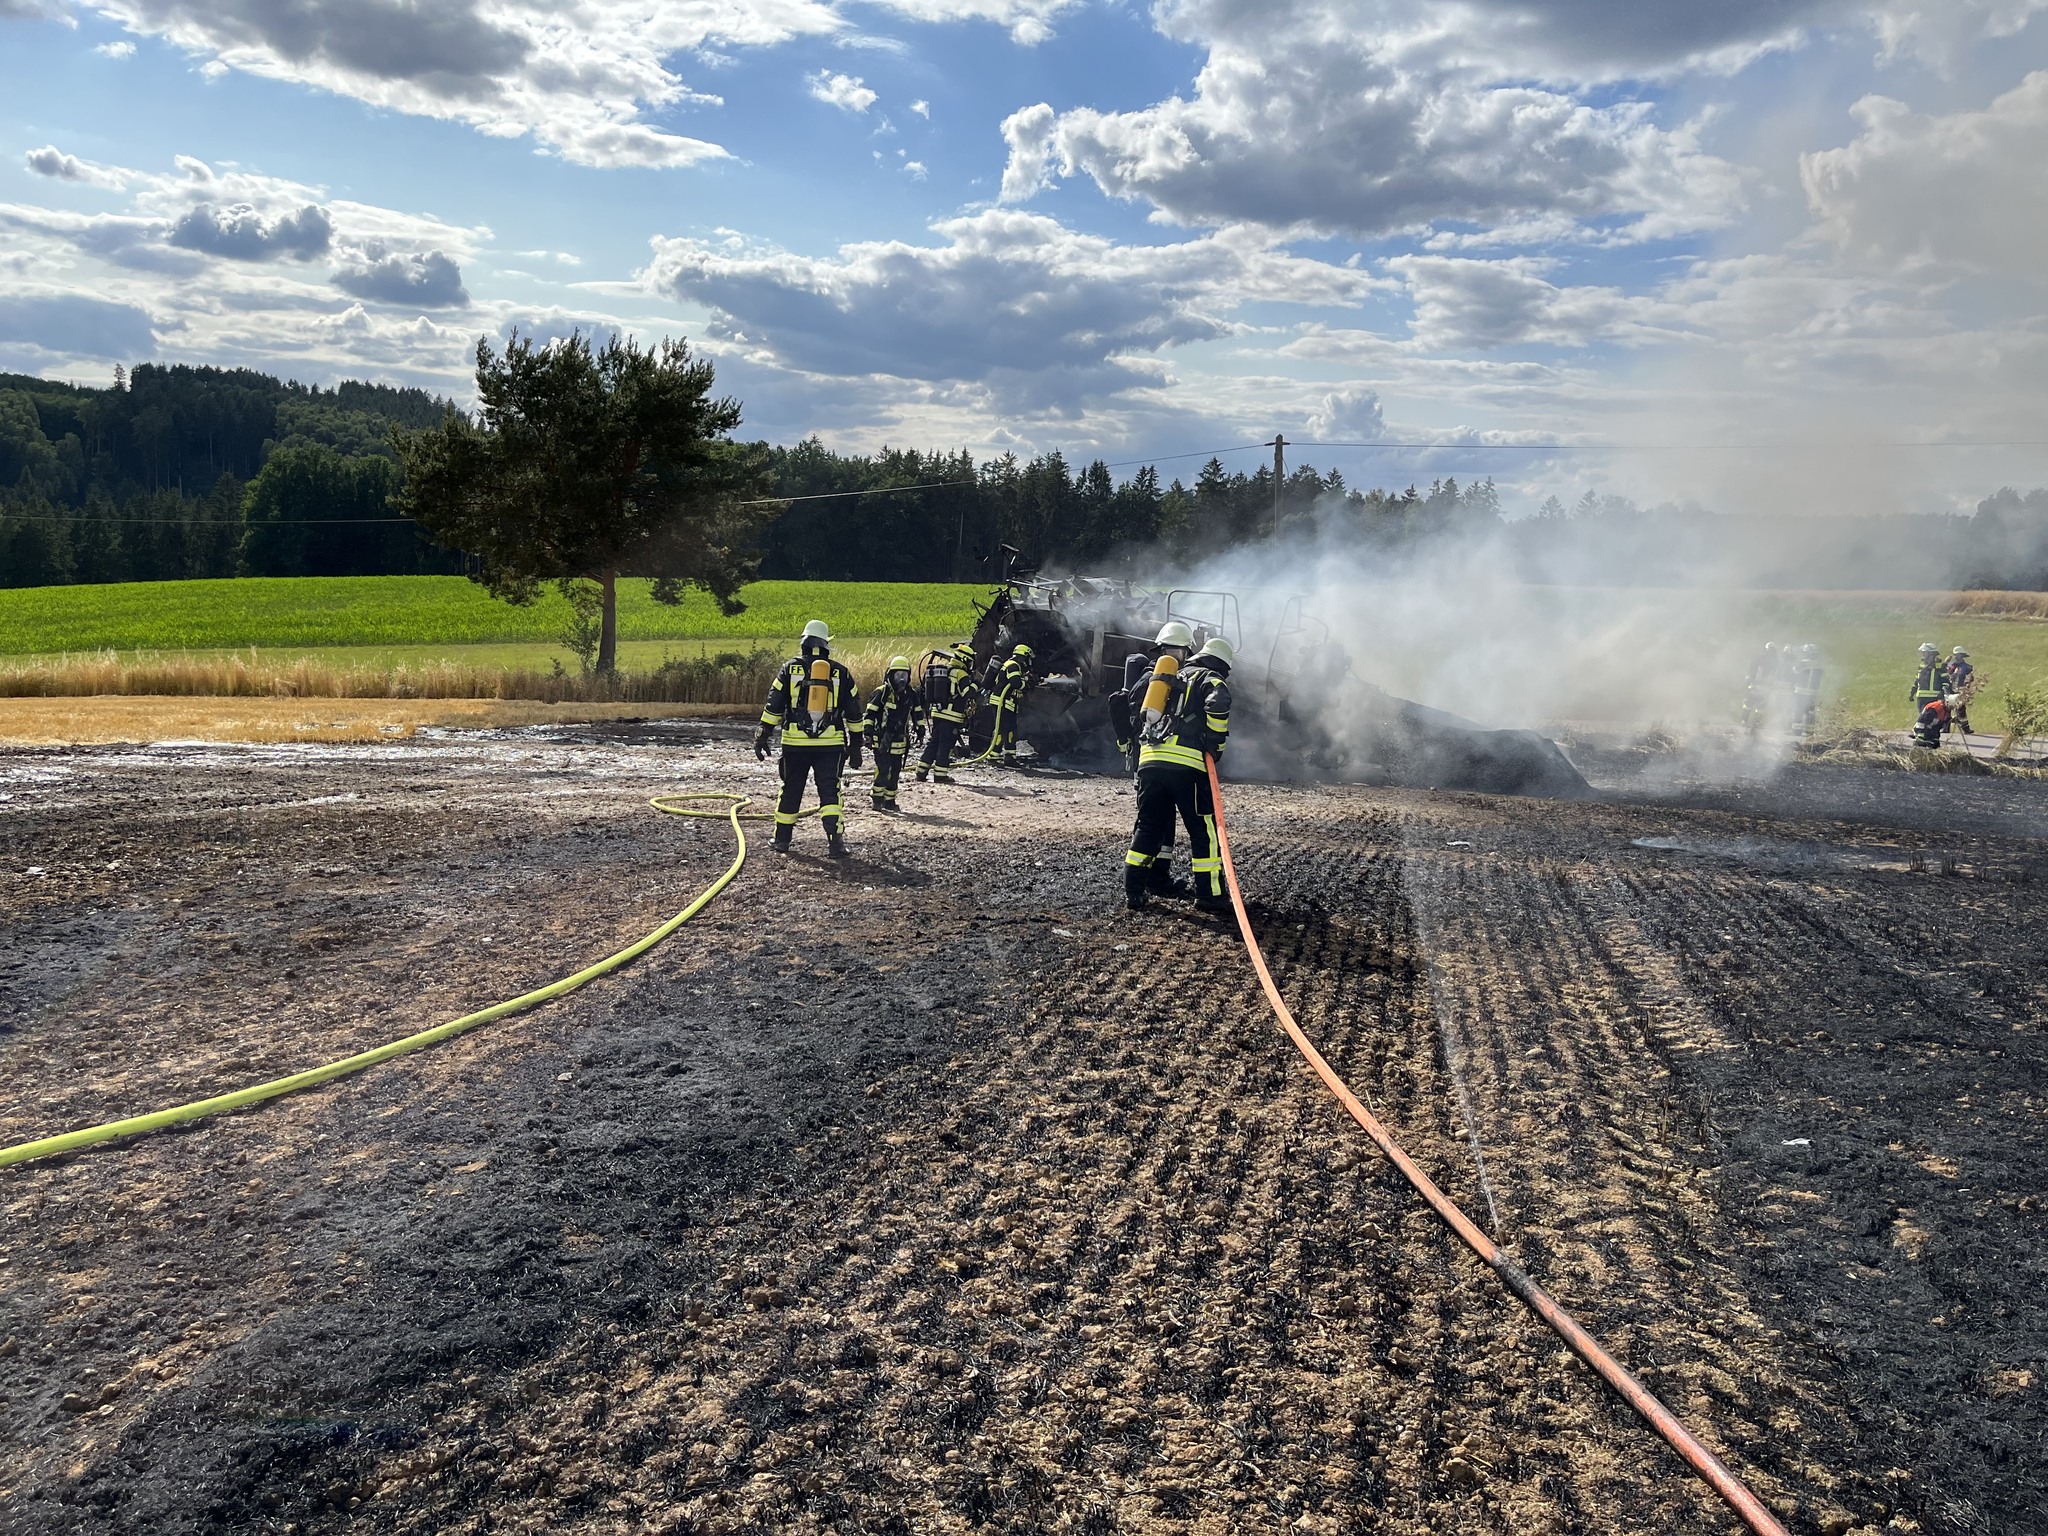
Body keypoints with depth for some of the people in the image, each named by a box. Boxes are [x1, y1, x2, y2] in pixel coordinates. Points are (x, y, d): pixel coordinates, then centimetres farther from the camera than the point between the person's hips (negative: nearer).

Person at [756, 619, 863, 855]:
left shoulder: (791, 668, 1)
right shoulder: (840, 672, 5)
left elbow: (773, 705, -2)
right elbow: (853, 713, 8)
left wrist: (763, 737, 3)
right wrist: (855, 745, 15)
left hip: (795, 742, 0)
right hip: (830, 743, 0)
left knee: (790, 790, 12)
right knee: (829, 791, 2)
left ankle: (782, 838, 20)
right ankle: (835, 838, -11)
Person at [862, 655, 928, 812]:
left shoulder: (911, 694, 8)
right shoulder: (881, 693, -8)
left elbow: (918, 712, 22)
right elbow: (870, 713, -9)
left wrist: (920, 730, 20)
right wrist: (867, 732, -16)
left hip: (900, 741, 5)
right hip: (881, 740, -5)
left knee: (895, 772, 8)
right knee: (883, 770, -14)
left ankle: (889, 800, 18)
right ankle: (877, 798, -2)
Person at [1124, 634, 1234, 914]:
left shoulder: (1171, 678, 30)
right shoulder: (1213, 680, 9)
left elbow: (1143, 713, 32)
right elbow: (1217, 706, -14)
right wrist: (1216, 744, -4)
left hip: (1149, 759, 6)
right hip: (1186, 762, -6)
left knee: (1148, 826, 13)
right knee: (1204, 829, 3)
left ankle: (1134, 891, 10)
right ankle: (1210, 895, 3)